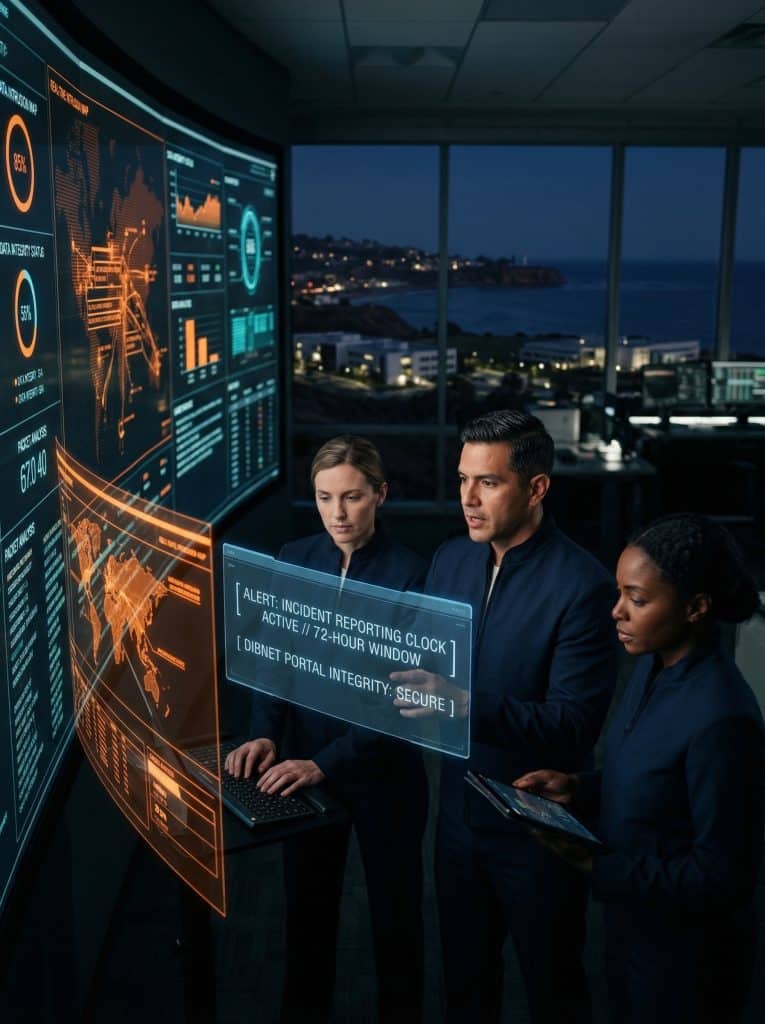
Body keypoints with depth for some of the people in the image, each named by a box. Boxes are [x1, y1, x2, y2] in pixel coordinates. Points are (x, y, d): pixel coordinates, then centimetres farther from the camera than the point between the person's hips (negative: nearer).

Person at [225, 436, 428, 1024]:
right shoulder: (293, 560, -2)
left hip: (384, 772, -4)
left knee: (394, 907, 15)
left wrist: (326, 762, -26)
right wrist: (266, 734, -14)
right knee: (307, 903, 19)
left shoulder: (409, 573, -16)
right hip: (302, 765, 4)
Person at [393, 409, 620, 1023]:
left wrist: (466, 704, -37)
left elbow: (573, 726, -25)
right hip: (460, 813, 6)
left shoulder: (583, 585, -22)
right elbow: (424, 663, 7)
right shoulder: (450, 560, -2)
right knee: (465, 973, 24)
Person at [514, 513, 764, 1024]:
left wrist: (600, 868, -22)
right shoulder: (654, 666, -5)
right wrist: (578, 789, -5)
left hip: (685, 958, -7)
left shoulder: (719, 719, -31)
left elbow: (721, 874, -25)